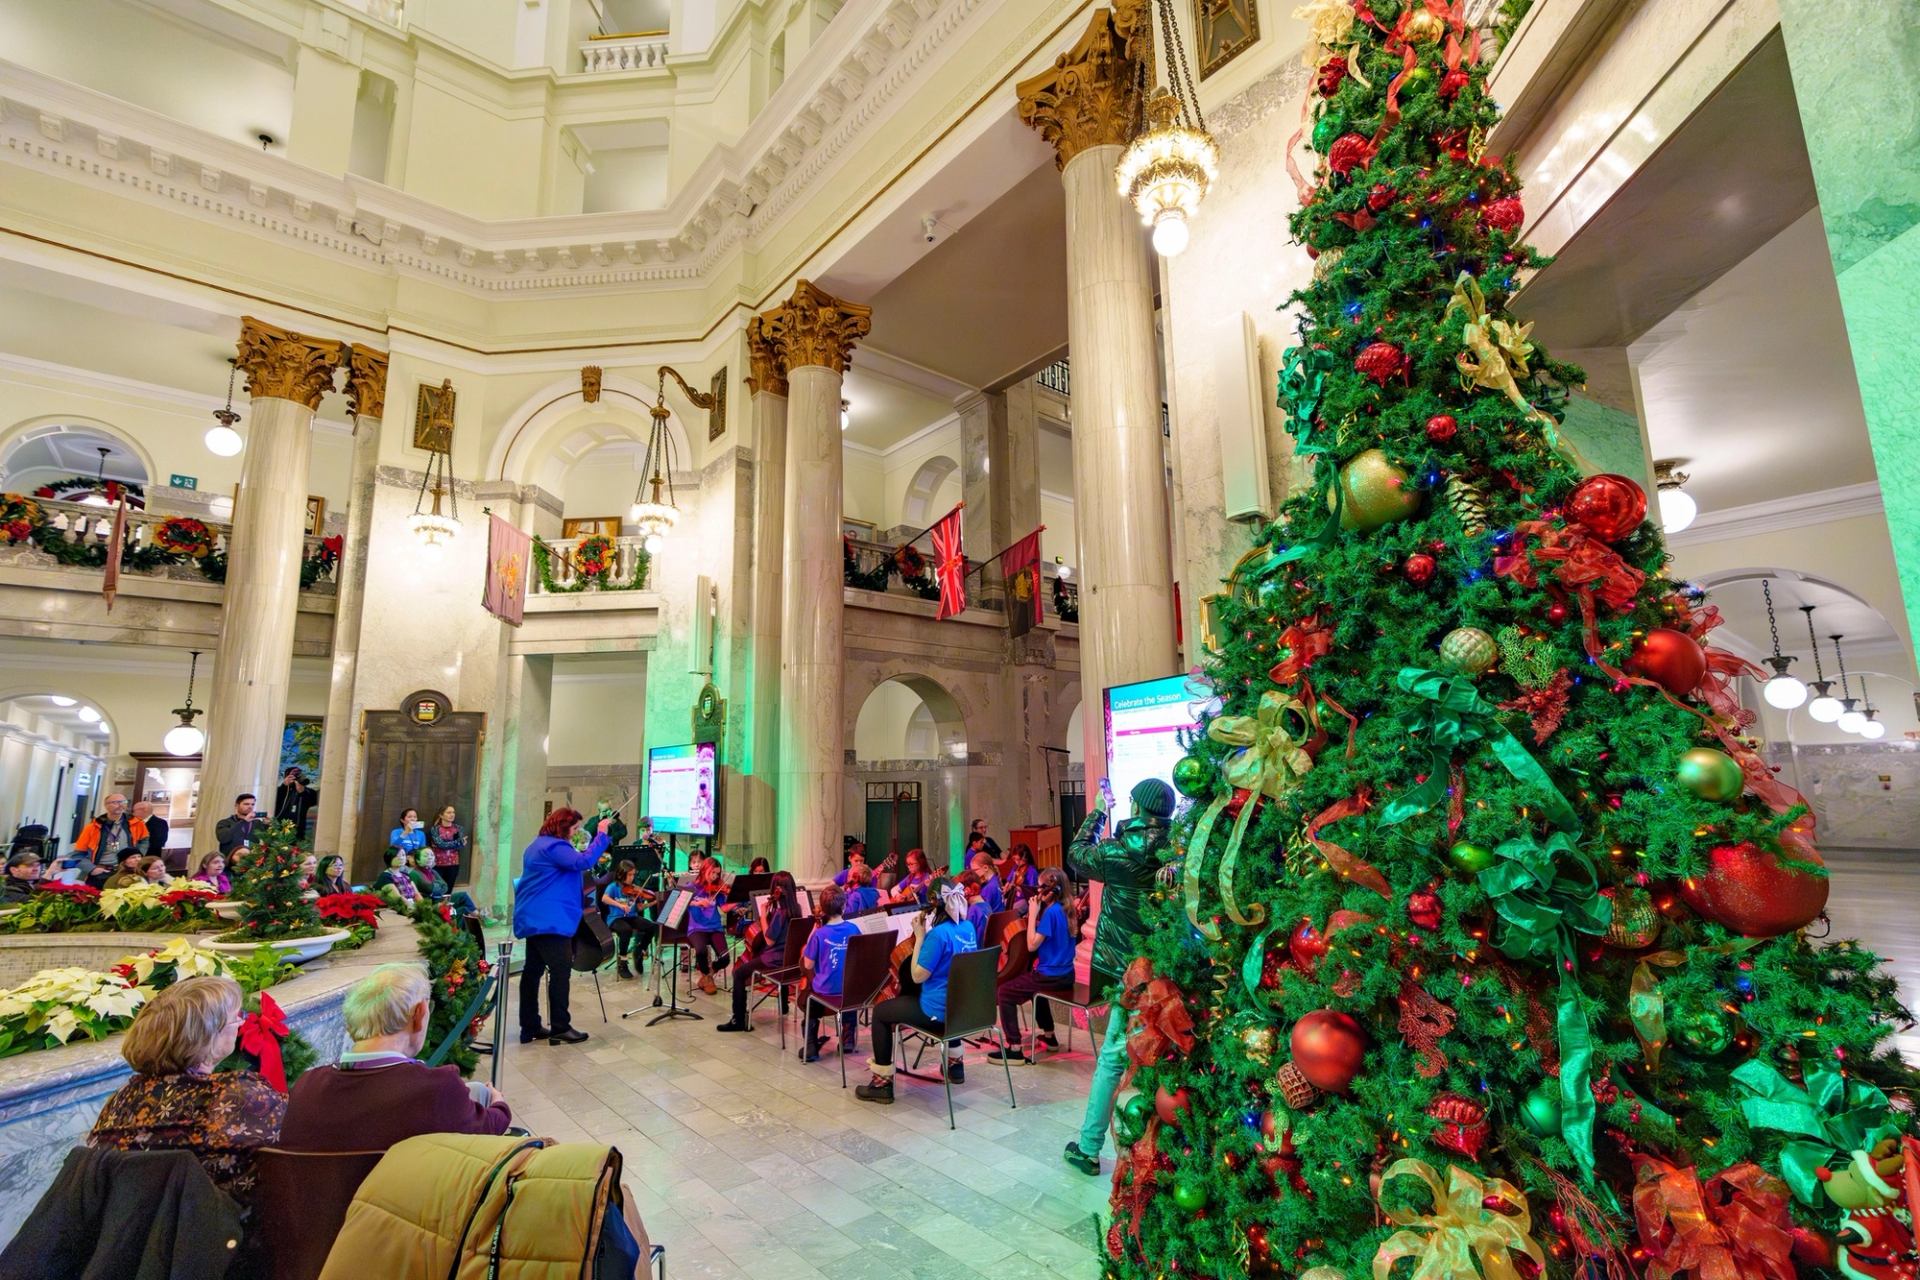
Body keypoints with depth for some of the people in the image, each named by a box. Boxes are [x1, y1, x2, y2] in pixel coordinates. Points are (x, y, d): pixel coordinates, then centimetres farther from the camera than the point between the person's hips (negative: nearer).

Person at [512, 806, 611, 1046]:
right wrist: (601, 835, -22)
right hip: (549, 919, -11)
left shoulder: (541, 844, 17)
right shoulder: (553, 846, -17)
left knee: (533, 970, 12)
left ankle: (530, 1027, 18)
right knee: (561, 970, -6)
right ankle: (560, 1028, -2)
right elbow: (583, 862, -27)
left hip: (536, 918, 11)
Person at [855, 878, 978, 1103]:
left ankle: (882, 1083, 12)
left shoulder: (939, 933, -25)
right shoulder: (968, 928, 1)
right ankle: (955, 1064, 47)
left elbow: (918, 976, -17)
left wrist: (919, 936, -14)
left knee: (880, 1011, 9)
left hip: (939, 1011, -8)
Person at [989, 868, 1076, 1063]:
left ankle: (1015, 1049, -5)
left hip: (1051, 977, -9)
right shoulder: (1065, 909, 5)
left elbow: (1032, 945, -18)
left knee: (1005, 992, -3)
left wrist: (1033, 914, -14)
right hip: (1065, 974, 9)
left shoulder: (1051, 911, -21)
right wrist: (1037, 913, 4)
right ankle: (1048, 1036, 43)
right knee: (1034, 985, 36)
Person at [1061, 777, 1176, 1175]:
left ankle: (1089, 1149, 18)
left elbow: (1076, 855, 6)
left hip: (1128, 968, -2)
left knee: (1112, 1058, 8)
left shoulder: (1117, 851, -13)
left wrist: (1098, 812, 16)